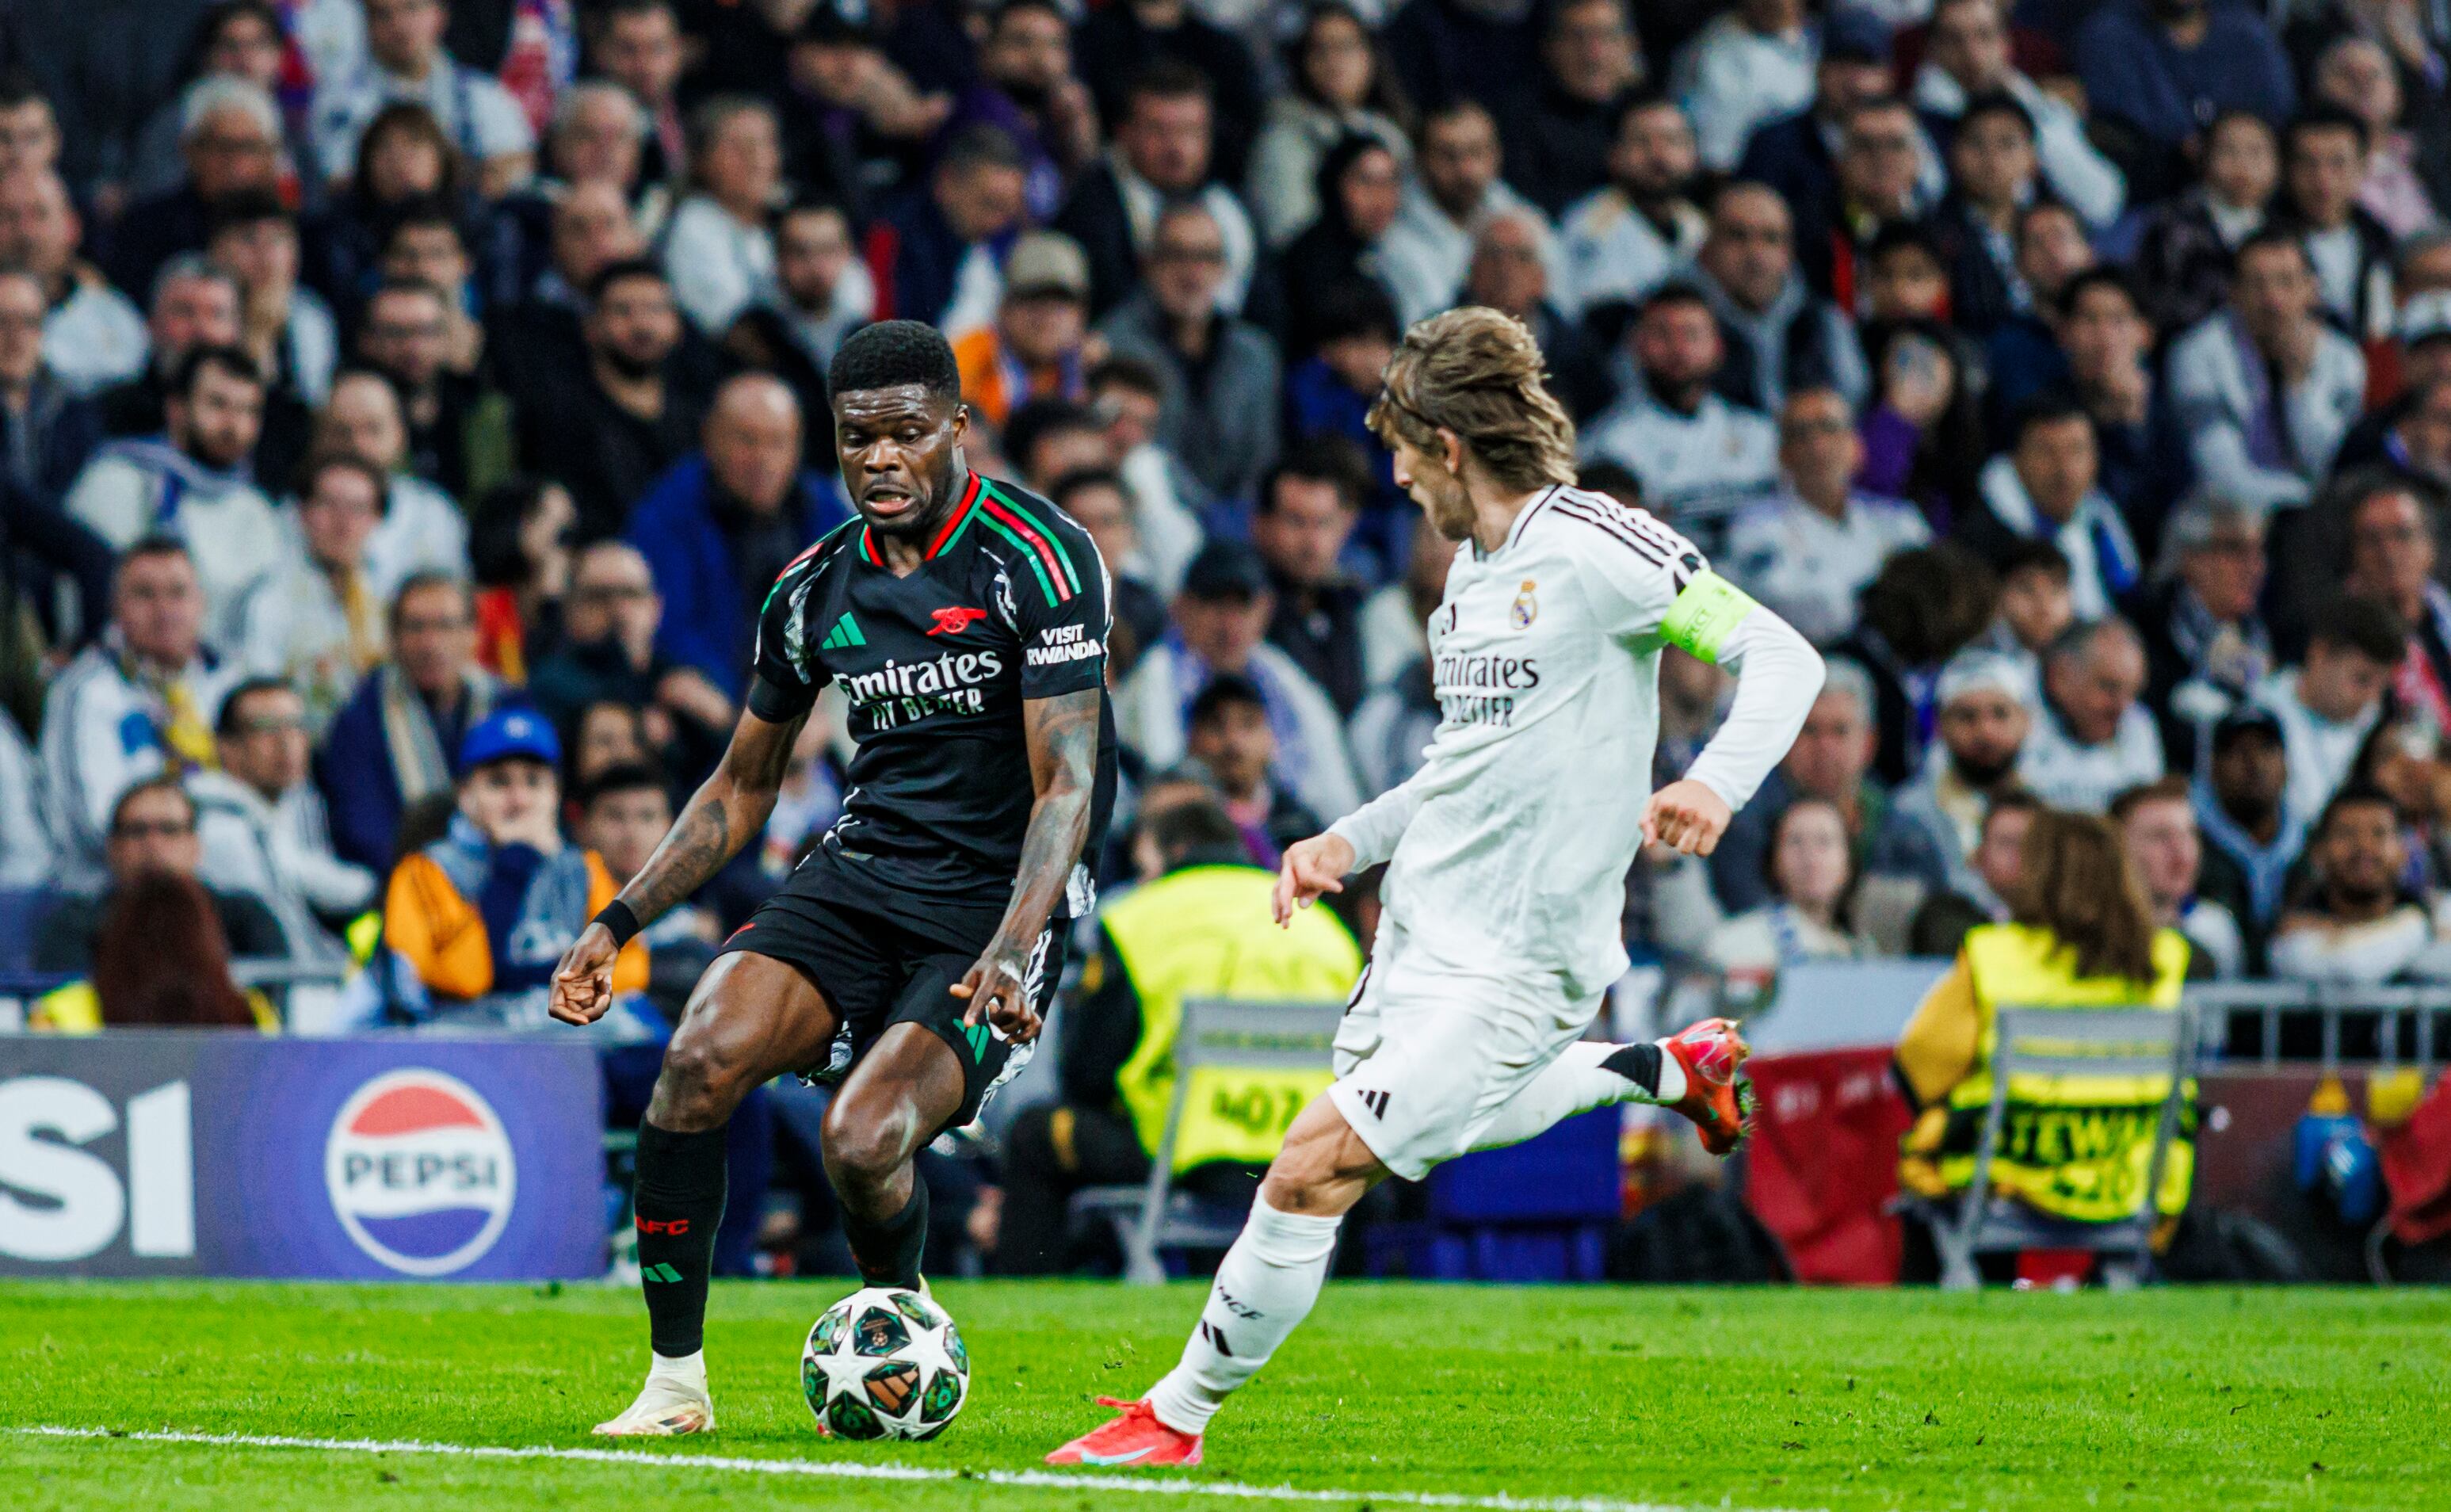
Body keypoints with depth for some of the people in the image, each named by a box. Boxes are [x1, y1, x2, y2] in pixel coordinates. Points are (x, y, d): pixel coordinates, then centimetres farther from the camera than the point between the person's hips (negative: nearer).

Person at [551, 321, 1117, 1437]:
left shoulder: (1038, 560, -11)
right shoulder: (813, 589, 7)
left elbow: (1067, 781, -17)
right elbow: (741, 790, 19)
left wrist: (1010, 952, -31)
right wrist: (618, 922, 8)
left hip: (999, 898, -5)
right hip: (861, 872, 5)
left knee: (862, 1142, -24)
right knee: (701, 1059, -22)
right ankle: (675, 1378, -11)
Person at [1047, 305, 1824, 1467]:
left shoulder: (1595, 545, -15)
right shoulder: (1473, 566, 12)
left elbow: (1781, 657, -18)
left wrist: (1716, 782, -34)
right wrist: (1353, 842, 16)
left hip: (1509, 965, -10)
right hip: (1419, 925, 10)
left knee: (1314, 1169, -13)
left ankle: (1180, 1416, -1)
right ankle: (1671, 1072, 37)